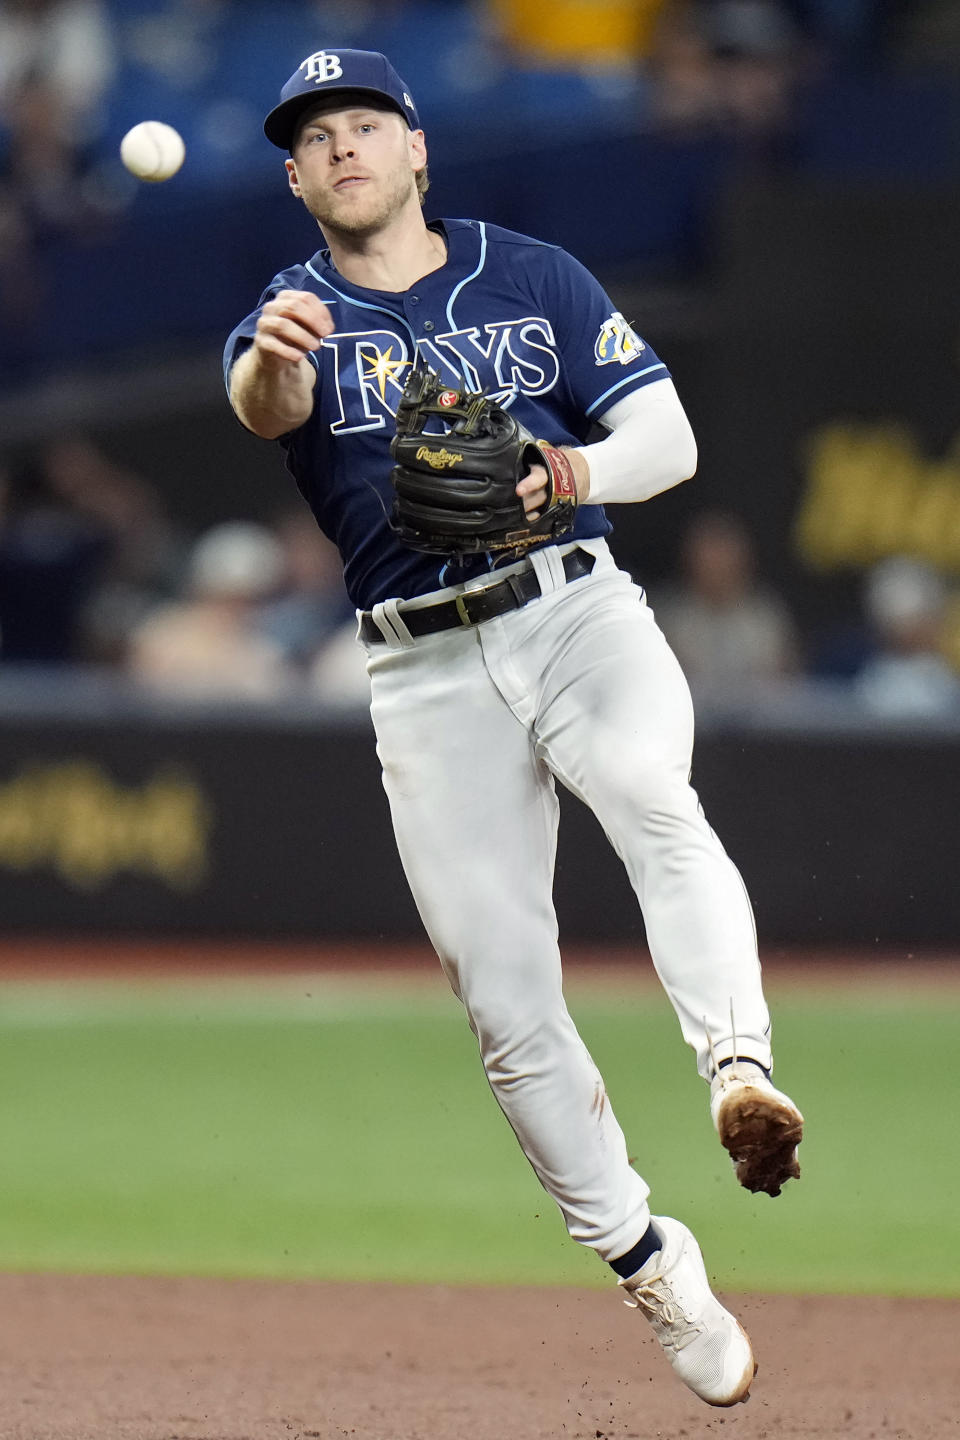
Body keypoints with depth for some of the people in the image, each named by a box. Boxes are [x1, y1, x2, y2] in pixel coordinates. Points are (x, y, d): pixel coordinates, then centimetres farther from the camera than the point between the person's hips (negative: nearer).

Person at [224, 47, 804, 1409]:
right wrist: (273, 360, -46)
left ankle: (741, 1074, -48)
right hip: (428, 673, 1)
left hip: (577, 612, -1)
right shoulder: (293, 318, 5)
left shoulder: (535, 276, 8)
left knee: (656, 799, -35)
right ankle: (644, 1259, 13)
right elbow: (262, 401, -20)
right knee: (507, 1002, -1)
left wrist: (578, 469, -20)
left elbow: (668, 436, 3)